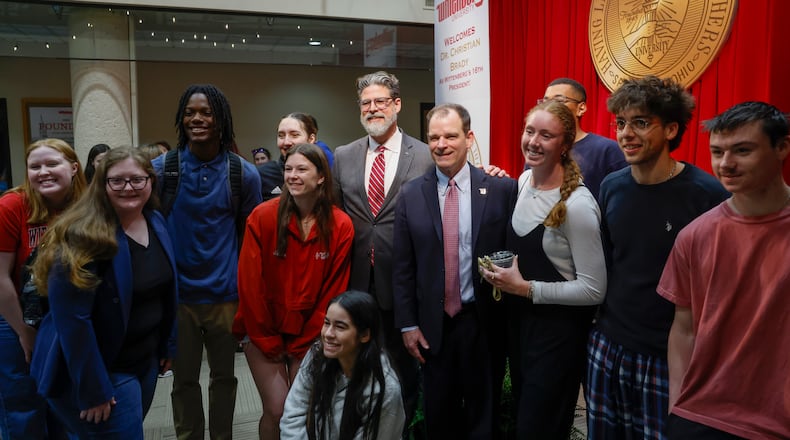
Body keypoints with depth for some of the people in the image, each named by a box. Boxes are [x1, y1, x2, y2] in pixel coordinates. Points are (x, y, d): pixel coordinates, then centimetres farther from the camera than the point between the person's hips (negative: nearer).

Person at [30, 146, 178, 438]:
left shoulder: (156, 222, 0)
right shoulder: (81, 237, -23)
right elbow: (71, 319, -24)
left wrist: (166, 346, 13)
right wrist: (93, 389, -22)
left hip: (147, 360, 7)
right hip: (101, 369, -7)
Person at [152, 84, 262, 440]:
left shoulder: (244, 173, -3)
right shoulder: (162, 167, -4)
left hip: (225, 293, 0)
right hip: (178, 292, 0)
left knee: (224, 376, 16)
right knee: (184, 379, 15)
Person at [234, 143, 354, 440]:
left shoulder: (341, 226, -9)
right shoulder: (262, 217, -12)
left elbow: (334, 290, -4)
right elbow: (250, 283, -10)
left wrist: (303, 344, -3)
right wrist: (268, 342, -6)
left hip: (310, 335, 1)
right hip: (264, 333, -1)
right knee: (277, 410, -4)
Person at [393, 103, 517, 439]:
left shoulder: (501, 189, -6)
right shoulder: (411, 194, -2)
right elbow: (402, 266, 1)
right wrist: (407, 324, -1)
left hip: (483, 323, -1)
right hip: (432, 325, 2)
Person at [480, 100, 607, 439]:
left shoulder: (577, 205, -24)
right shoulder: (524, 180, -1)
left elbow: (594, 290, -21)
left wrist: (526, 288, -21)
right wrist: (503, 273, 0)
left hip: (559, 331, -7)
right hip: (519, 320, 7)